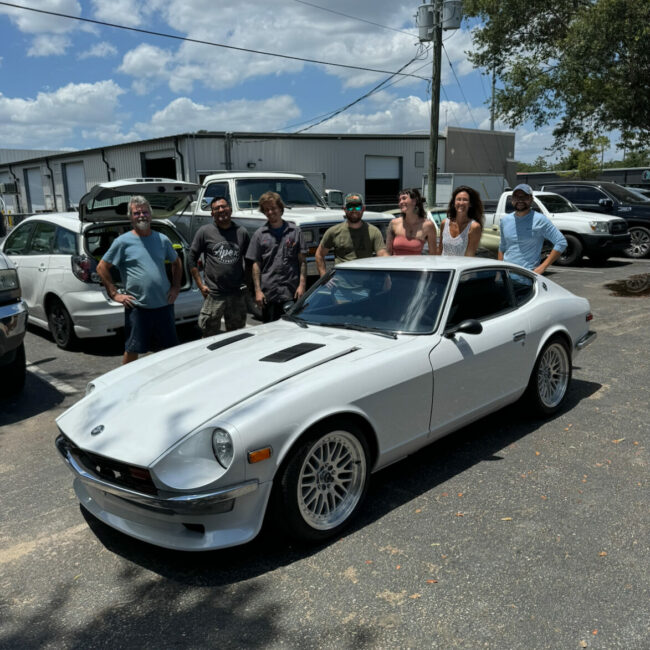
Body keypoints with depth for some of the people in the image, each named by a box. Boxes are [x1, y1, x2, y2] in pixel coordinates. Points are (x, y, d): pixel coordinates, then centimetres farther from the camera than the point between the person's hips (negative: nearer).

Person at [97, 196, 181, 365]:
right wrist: (114, 294, -5)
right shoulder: (123, 241, -3)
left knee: (169, 347, 11)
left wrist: (175, 287, 11)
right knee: (132, 350, 4)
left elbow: (176, 263, 23)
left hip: (164, 305, 4)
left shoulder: (162, 240, 8)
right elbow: (101, 268, 1)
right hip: (137, 307, -4)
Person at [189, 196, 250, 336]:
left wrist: (247, 283, 5)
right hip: (214, 294, -2)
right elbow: (192, 258, 2)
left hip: (238, 294, 3)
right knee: (210, 334, 3)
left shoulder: (241, 232, 6)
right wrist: (200, 285, -4)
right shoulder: (205, 231, -1)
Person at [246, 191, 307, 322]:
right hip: (268, 293, 0)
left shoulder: (295, 231, 5)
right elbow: (256, 264, 4)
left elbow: (302, 261, 4)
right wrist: (258, 291, -3)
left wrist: (302, 285, -6)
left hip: (291, 292, 0)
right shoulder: (259, 234, 6)